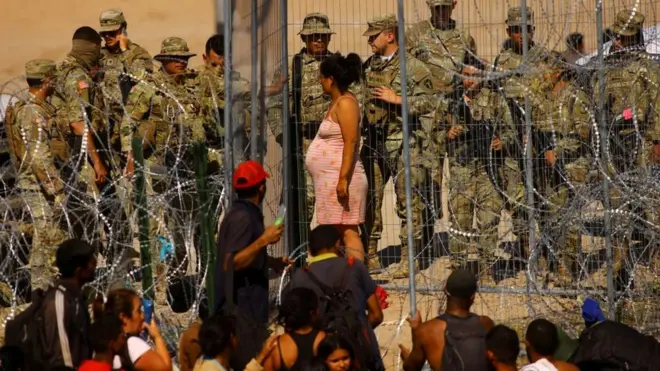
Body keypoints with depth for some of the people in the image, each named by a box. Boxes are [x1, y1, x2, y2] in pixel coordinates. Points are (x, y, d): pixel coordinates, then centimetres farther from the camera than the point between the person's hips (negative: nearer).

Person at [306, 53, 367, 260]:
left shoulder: (345, 103, -12)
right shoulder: (337, 103, 17)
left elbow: (351, 142, -20)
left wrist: (343, 178, -25)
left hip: (340, 178, -10)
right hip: (330, 179, 10)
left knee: (347, 230, -11)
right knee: (336, 231, 7)